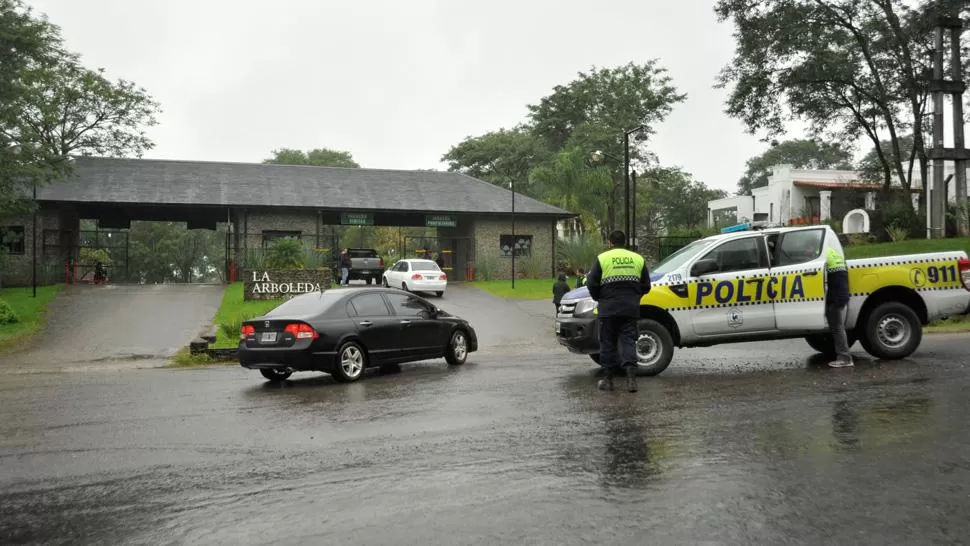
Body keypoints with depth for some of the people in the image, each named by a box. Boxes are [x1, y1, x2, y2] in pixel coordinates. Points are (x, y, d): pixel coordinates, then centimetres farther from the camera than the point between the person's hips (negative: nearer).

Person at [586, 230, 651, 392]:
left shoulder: (602, 258, 0)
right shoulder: (638, 259, 10)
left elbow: (592, 283, -4)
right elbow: (646, 286, 10)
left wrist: (600, 299, 11)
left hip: (608, 308, -2)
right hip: (631, 308, 2)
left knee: (608, 343, 7)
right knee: (628, 341, 4)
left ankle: (608, 379, 10)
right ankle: (631, 377, -11)